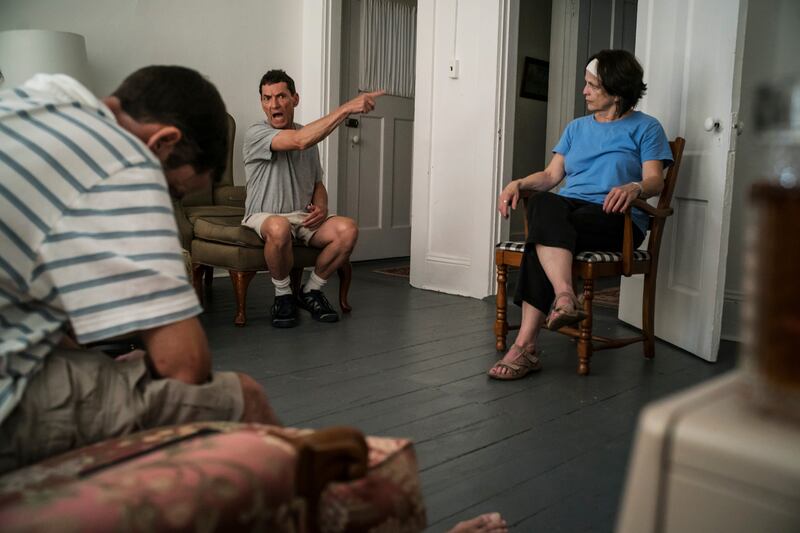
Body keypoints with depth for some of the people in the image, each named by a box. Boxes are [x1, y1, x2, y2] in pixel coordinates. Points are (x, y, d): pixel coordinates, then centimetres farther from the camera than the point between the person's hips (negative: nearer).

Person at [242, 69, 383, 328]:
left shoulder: (308, 136, 13)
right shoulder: (256, 134, -10)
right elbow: (299, 141, -28)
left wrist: (321, 208, -4)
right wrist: (347, 108, -31)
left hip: (304, 217, 5)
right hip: (264, 217, -5)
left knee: (348, 229, -25)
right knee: (279, 228, -42)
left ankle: (310, 291, -3)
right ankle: (283, 295, -13)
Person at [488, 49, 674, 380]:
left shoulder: (645, 127, 12)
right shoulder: (577, 128, 27)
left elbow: (655, 180, -2)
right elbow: (551, 175, 18)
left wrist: (634, 188, -25)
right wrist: (519, 183, -1)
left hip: (615, 218, -4)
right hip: (569, 206, 4)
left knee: (546, 231, -34)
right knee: (543, 203, -35)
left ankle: (526, 345, -39)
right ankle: (565, 297, -53)